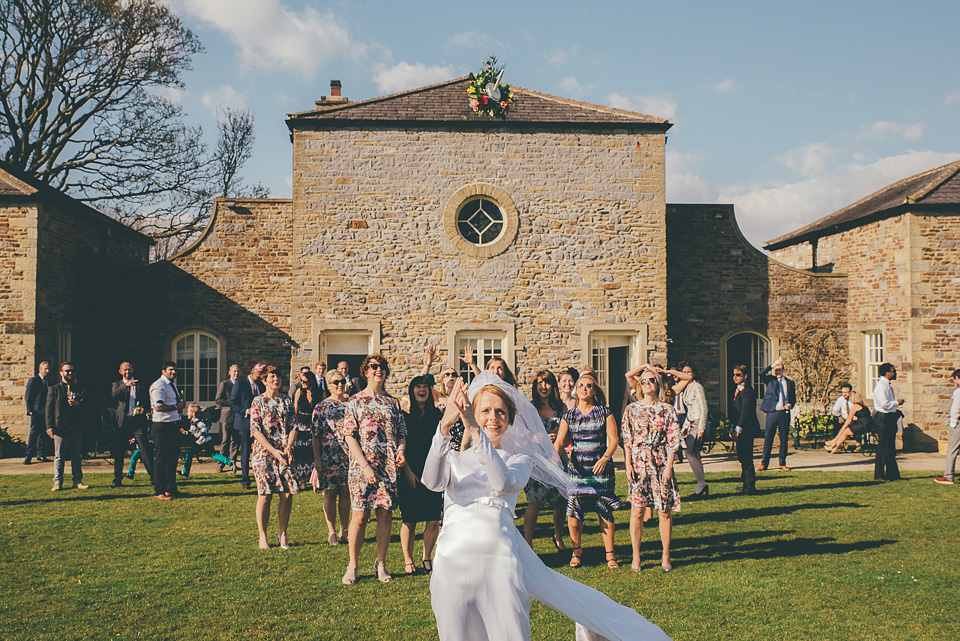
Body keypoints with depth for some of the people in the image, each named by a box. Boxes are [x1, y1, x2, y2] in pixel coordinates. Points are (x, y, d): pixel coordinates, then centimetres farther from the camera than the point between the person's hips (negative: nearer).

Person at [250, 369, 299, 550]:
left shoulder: (287, 400, 13)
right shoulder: (258, 402, 2)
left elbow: (293, 426, 9)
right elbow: (255, 430, -5)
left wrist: (288, 447, -9)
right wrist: (274, 450, -15)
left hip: (284, 453, 3)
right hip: (264, 452, -3)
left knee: (287, 494, -3)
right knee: (265, 494, -4)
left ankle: (282, 533, 13)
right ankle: (262, 537, 7)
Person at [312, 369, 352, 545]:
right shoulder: (322, 407, 1)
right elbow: (316, 435, -2)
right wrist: (317, 459, -8)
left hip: (349, 454, 3)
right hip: (329, 455, -3)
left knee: (346, 492, 6)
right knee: (330, 493, 2)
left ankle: (343, 530, 16)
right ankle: (331, 532, 10)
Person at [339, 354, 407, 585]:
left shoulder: (393, 403, 13)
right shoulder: (356, 401, 2)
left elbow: (402, 432, 15)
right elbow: (349, 436, -3)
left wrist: (401, 450, -8)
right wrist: (365, 466, -13)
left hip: (389, 467, 3)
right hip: (363, 466, -3)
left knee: (385, 514, 5)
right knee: (360, 515, -3)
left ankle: (381, 563, 17)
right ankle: (352, 566, 8)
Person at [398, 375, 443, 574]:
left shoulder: (435, 415, 10)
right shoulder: (404, 416, 0)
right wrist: (407, 471, -10)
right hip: (410, 473, -3)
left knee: (433, 521, -1)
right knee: (409, 521, 1)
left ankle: (426, 558, 16)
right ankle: (408, 560, 15)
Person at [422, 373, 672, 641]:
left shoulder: (519, 460, 14)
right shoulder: (454, 459, 17)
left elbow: (504, 483, -11)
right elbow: (432, 481, -7)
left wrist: (476, 431, -21)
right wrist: (444, 427, -22)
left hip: (498, 557, -1)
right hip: (452, 557, 2)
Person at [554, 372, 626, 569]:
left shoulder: (605, 413, 3)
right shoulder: (569, 416, 7)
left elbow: (614, 439, -2)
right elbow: (559, 442, 0)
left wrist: (605, 458, -18)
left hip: (601, 467, -1)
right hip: (576, 467, 2)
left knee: (604, 510, -2)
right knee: (573, 511, -2)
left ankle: (610, 553, 10)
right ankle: (576, 550, 18)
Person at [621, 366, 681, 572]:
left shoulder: (667, 410, 4)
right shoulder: (632, 409, 6)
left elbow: (673, 441, 2)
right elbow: (627, 440, 5)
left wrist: (669, 466, -6)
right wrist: (628, 464, -3)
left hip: (661, 463, 0)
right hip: (638, 463, 0)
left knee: (665, 511, 2)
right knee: (637, 510, -1)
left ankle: (666, 557, 12)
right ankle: (636, 557, 7)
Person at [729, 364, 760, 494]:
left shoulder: (747, 391, -15)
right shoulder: (738, 390, 17)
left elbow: (745, 412, -20)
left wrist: (738, 430, -20)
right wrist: (732, 428, 14)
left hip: (746, 430, -10)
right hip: (739, 430, 10)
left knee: (746, 458, -7)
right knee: (742, 458, 15)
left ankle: (750, 487, -2)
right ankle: (746, 484, 24)